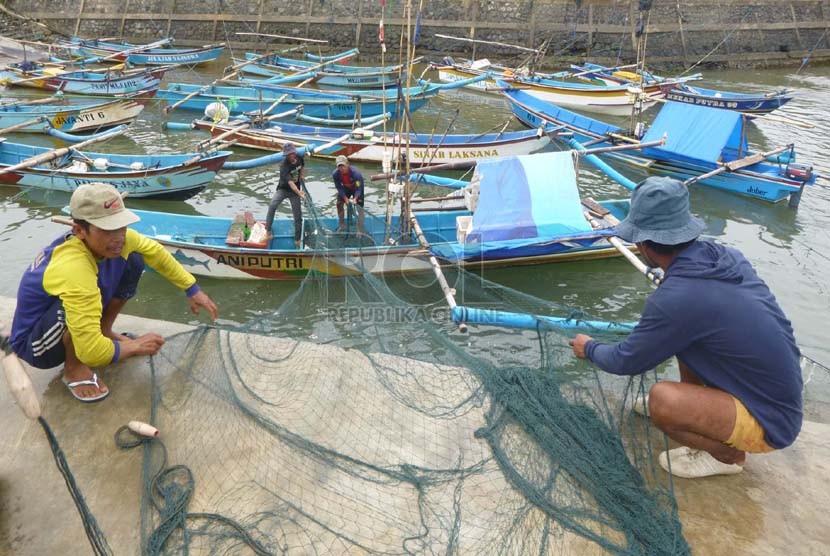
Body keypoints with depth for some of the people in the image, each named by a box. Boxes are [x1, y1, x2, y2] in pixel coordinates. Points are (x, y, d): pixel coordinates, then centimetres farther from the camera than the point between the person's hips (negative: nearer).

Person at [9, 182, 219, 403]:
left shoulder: (112, 237, -20)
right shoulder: (73, 270, -41)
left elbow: (156, 252, 1)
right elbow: (92, 351, -41)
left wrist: (193, 290, 1)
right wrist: (135, 346, -22)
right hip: (36, 345, -7)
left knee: (134, 261, -5)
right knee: (86, 297, -39)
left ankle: (103, 331, 10)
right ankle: (73, 367, -9)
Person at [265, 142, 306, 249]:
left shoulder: (299, 158, -8)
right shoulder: (284, 166, -27)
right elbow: (290, 182, -38)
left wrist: (302, 177, 5)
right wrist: (300, 193, -49)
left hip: (296, 190, 4)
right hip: (283, 189, -4)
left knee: (298, 216, 2)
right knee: (272, 206, -31)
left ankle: (297, 239, 16)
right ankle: (268, 230, -16)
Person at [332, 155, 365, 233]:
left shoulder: (356, 173, -40)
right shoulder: (335, 174, -29)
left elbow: (358, 189, -34)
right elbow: (339, 188, -20)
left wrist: (355, 198, -50)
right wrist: (345, 198, -33)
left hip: (357, 188, -4)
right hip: (346, 188, 4)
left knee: (359, 207, -10)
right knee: (339, 203, -1)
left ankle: (360, 231, -2)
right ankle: (341, 225, 20)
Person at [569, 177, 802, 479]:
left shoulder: (675, 298, -29)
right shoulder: (726, 256, -7)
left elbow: (626, 362, -12)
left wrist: (589, 348, 8)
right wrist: (650, 331, 28)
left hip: (768, 422, -8)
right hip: (781, 393, 8)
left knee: (662, 399, -25)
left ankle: (728, 455, 4)